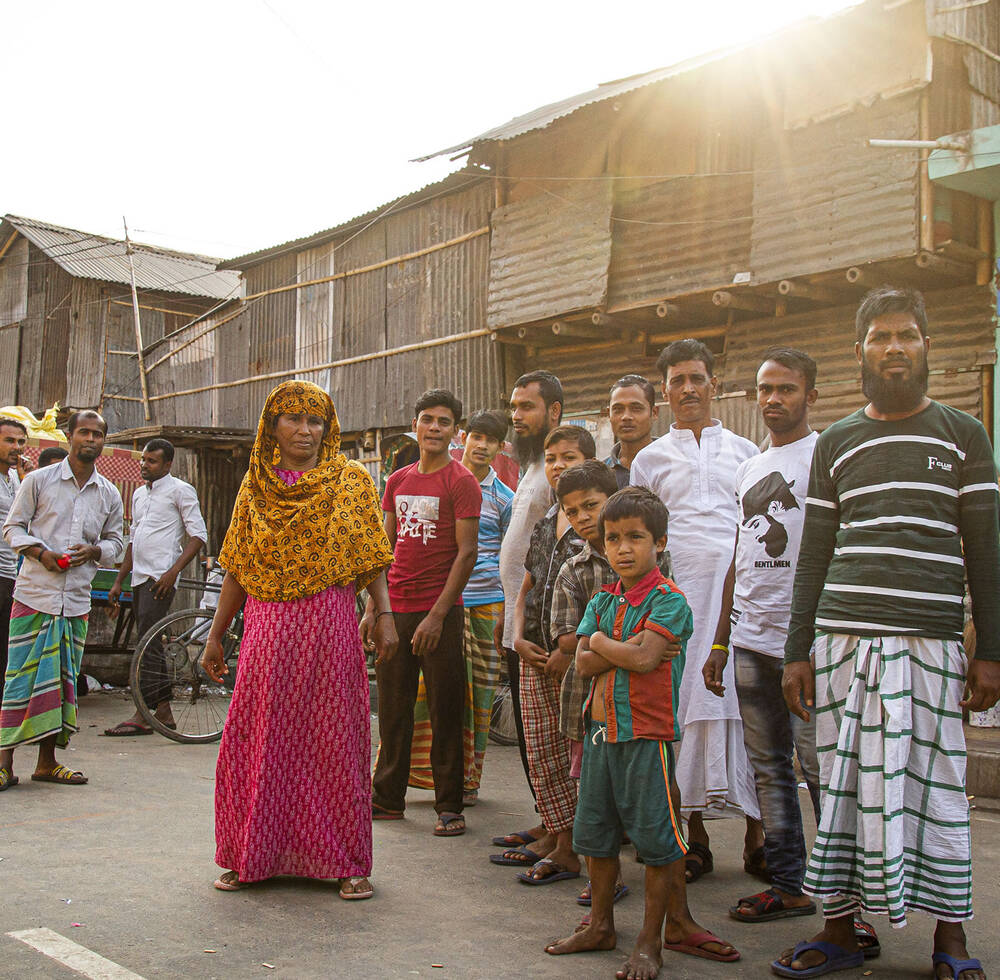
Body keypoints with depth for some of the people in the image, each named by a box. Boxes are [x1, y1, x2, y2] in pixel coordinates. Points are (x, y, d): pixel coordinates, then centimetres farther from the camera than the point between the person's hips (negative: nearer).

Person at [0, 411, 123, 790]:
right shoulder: (38, 480, 1)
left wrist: (94, 550, -4)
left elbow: (115, 540, 19)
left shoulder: (109, 495, 10)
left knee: (63, 680, 6)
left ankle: (47, 762, 15)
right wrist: (40, 552, -13)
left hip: (77, 598, 3)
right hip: (34, 592, -3)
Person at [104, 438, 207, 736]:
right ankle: (164, 712, 12)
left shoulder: (179, 490, -4)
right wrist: (118, 581, 20)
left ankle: (142, 715, -15)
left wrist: (173, 571, -18)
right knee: (148, 643, 7)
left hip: (160, 577, -8)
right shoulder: (139, 494, 20)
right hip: (140, 577, 8)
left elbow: (198, 535, -9)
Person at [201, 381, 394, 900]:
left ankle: (346, 862, 11)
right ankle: (251, 857, 20)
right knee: (257, 740, 5)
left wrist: (384, 616, -11)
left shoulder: (351, 481, 4)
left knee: (333, 741, 0)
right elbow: (237, 568, 13)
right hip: (267, 625, 3)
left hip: (328, 623, -2)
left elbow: (371, 558, 1)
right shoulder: (255, 485, 11)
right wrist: (215, 635, 12)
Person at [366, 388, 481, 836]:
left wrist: (437, 615, -16)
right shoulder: (398, 481, 13)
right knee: (392, 710, 11)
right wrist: (372, 608, 10)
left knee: (444, 712, 1)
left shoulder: (461, 481, -5)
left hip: (439, 613, -5)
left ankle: (449, 807, 11)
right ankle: (388, 797, 23)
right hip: (395, 610, 6)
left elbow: (466, 552, -10)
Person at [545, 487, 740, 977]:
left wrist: (600, 641, -6)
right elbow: (584, 663, -1)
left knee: (657, 840, 2)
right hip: (602, 729, 7)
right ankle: (601, 924, 32)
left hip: (647, 732, -7)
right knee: (596, 834, 16)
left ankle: (650, 940, 15)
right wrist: (627, 649, -15)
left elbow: (643, 657, -22)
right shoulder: (602, 599, 9)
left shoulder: (668, 599, -10)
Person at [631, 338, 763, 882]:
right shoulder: (650, 459, 13)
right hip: (675, 595, 0)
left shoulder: (745, 452, 14)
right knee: (684, 707, 0)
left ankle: (756, 836, 7)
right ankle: (695, 836, 11)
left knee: (744, 707, -3)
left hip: (739, 594, 0)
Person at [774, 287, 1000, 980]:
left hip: (929, 641, -2)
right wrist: (797, 652, 8)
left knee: (935, 785, 2)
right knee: (843, 785, 5)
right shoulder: (836, 444, 14)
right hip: (843, 637, 2)